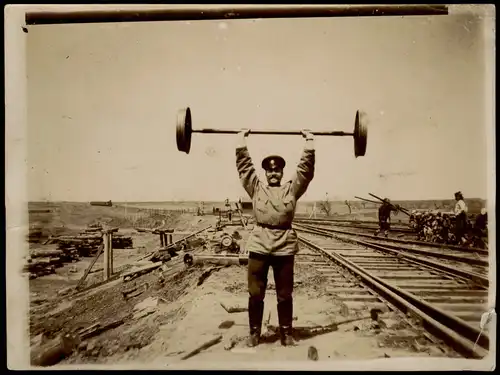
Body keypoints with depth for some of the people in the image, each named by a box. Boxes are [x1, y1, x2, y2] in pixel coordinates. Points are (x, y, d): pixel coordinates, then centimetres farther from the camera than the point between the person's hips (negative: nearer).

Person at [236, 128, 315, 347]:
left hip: (285, 247, 0)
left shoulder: (292, 189, 13)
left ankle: (286, 333, 26)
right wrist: (242, 141, 9)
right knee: (255, 294, 8)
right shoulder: (256, 188, 12)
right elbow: (244, 166, 8)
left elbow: (306, 170, 8)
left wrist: (309, 143, 7)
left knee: (285, 295, 10)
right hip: (259, 246, 0)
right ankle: (254, 332, 24)